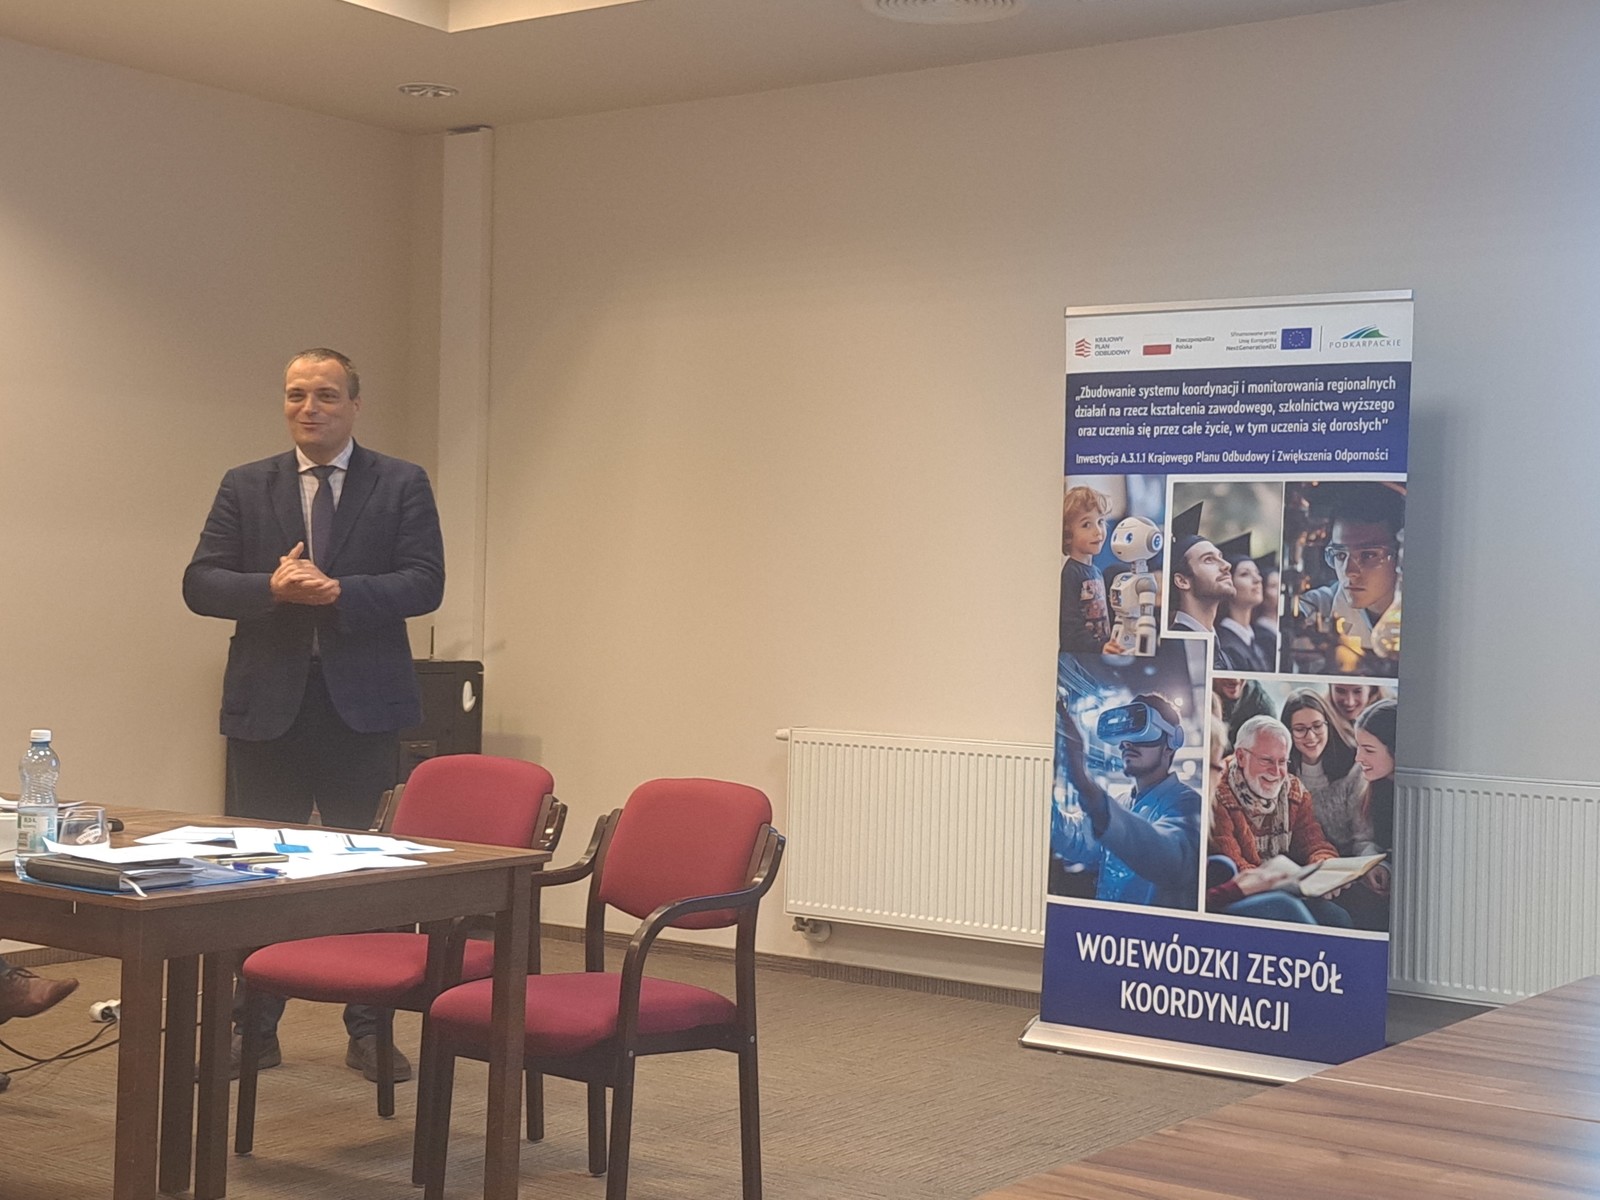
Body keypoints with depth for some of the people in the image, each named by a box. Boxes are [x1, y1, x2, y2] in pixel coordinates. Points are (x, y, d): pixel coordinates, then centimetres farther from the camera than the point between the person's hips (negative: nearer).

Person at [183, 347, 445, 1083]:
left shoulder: (402, 485, 4)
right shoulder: (244, 488, 9)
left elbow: (425, 583, -6)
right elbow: (199, 584, 2)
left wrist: (336, 591, -19)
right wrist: (271, 587, -16)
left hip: (362, 705, -2)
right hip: (267, 706, 2)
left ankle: (369, 1030, 13)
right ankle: (256, 1028, 18)